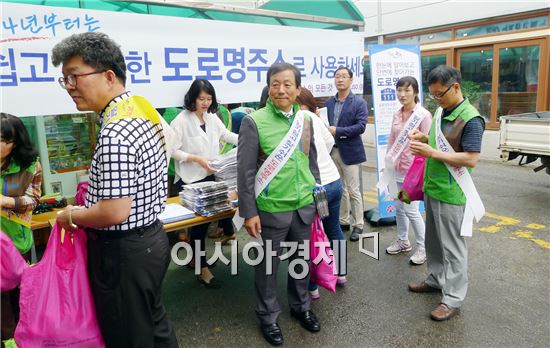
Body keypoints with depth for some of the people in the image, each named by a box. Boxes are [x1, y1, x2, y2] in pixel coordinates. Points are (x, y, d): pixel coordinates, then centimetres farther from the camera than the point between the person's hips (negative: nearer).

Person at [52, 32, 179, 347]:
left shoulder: (115, 133, -26)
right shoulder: (144, 108, 4)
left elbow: (115, 212, -27)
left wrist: (72, 217, -9)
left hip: (124, 252, -9)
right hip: (152, 238, 9)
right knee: (153, 323, 25)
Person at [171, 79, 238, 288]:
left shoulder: (212, 117, 6)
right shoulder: (182, 120, -14)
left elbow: (226, 135, 16)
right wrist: (197, 159, -22)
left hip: (211, 176, 6)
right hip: (190, 180, -6)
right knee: (199, 223, -2)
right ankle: (202, 269, 12)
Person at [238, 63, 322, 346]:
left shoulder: (305, 120, 4)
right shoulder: (254, 121, -12)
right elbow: (245, 171, -11)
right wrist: (249, 212, -12)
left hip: (304, 207, 5)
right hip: (271, 209, -4)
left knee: (301, 261, 20)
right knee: (267, 266, 13)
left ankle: (301, 306, 43)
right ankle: (268, 316, 34)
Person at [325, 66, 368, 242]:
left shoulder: (359, 102, -4)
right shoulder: (329, 102, 11)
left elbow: (361, 126, -14)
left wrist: (337, 131, -19)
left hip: (349, 151, -5)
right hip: (332, 150, 5)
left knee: (353, 191, 1)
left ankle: (358, 225, 14)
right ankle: (343, 221, 26)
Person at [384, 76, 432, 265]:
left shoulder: (423, 115, -11)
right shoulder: (397, 114, 8)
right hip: (396, 168, 6)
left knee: (411, 210, -3)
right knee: (399, 207, 15)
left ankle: (423, 247, 16)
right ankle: (403, 241, 33)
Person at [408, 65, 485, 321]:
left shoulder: (471, 119, -18)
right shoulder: (440, 111, 8)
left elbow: (471, 159, -23)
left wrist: (431, 152, -24)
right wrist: (424, 138, 1)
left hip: (451, 195, -8)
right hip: (432, 189, 8)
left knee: (453, 248, 4)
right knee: (433, 241, 21)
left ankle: (453, 298, 16)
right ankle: (436, 280, 39)